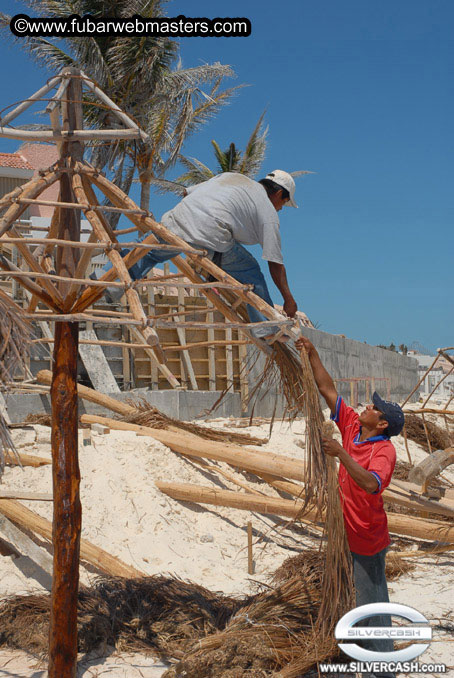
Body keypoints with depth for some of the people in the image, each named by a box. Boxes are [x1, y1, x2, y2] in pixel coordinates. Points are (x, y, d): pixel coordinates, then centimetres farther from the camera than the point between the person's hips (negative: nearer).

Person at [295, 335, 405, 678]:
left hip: (368, 538, -8)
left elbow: (371, 483, -43)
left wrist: (342, 454, -46)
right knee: (360, 595, 21)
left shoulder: (384, 450, -23)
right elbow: (328, 389, 0)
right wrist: (312, 352, -4)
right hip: (348, 531, 8)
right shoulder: (352, 426, -2)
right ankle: (365, 644, 38)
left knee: (372, 599, 0)